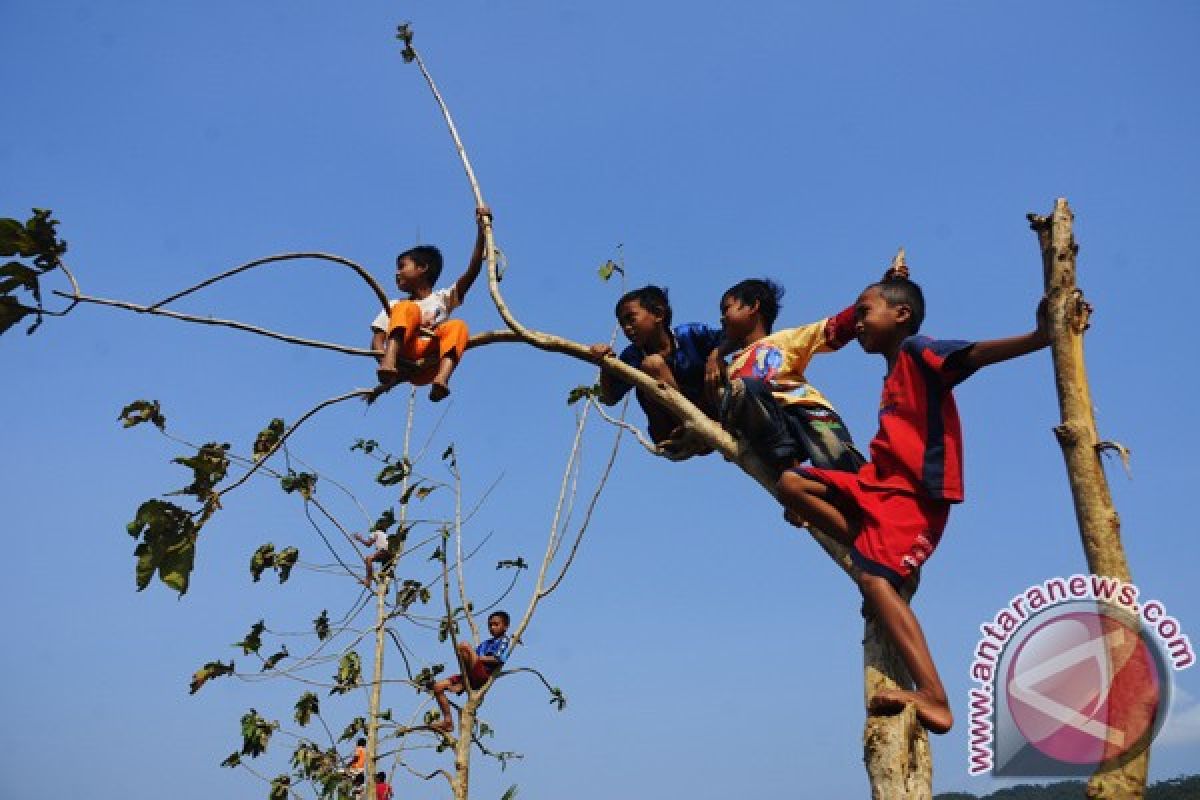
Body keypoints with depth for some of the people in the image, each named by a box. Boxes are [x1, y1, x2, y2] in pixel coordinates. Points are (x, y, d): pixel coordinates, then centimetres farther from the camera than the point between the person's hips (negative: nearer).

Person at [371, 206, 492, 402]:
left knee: (457, 326, -22)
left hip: (428, 368, 0)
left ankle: (441, 379, -46)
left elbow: (472, 272, 8)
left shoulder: (443, 299, 23)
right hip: (403, 359, 0)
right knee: (407, 309, -17)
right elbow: (377, 340, 12)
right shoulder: (395, 306, 26)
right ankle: (390, 363, -43)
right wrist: (384, 358, -12)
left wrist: (481, 231, -1)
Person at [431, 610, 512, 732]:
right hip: (472, 677, 8)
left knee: (464, 646, -26)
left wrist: (479, 658, -7)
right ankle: (448, 721, 2)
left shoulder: (505, 641, 8)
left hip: (484, 675, -8)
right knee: (438, 686, -2)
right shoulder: (485, 643, 31)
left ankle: (462, 684, -14)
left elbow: (498, 659, -9)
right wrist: (467, 659, -2)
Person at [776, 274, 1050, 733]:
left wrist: (1038, 338, -40)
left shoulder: (917, 351, -3)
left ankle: (934, 699, -28)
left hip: (916, 491, -9)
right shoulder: (894, 378, 22)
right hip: (882, 483, 9)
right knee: (792, 484, 5)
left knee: (873, 577, -25)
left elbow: (975, 354, -21)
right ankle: (873, 552, -4)